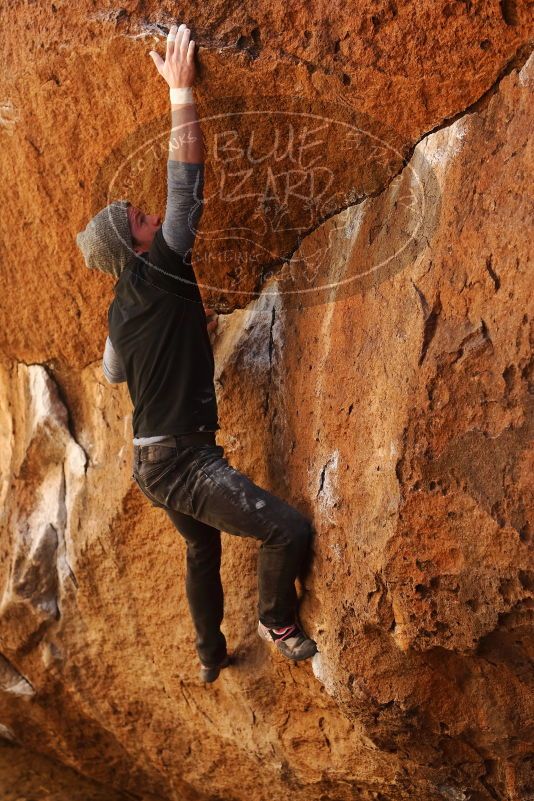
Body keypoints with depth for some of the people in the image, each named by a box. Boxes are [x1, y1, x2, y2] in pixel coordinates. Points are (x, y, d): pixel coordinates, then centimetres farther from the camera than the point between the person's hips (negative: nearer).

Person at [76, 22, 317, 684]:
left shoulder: (122, 307, 10)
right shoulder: (158, 274, -14)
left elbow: (114, 372, 27)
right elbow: (186, 177, -16)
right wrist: (181, 87, -9)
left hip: (153, 460, 10)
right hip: (182, 460, -10)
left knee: (202, 550, 27)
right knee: (290, 531, -11)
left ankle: (210, 654, 42)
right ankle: (276, 622, 11)